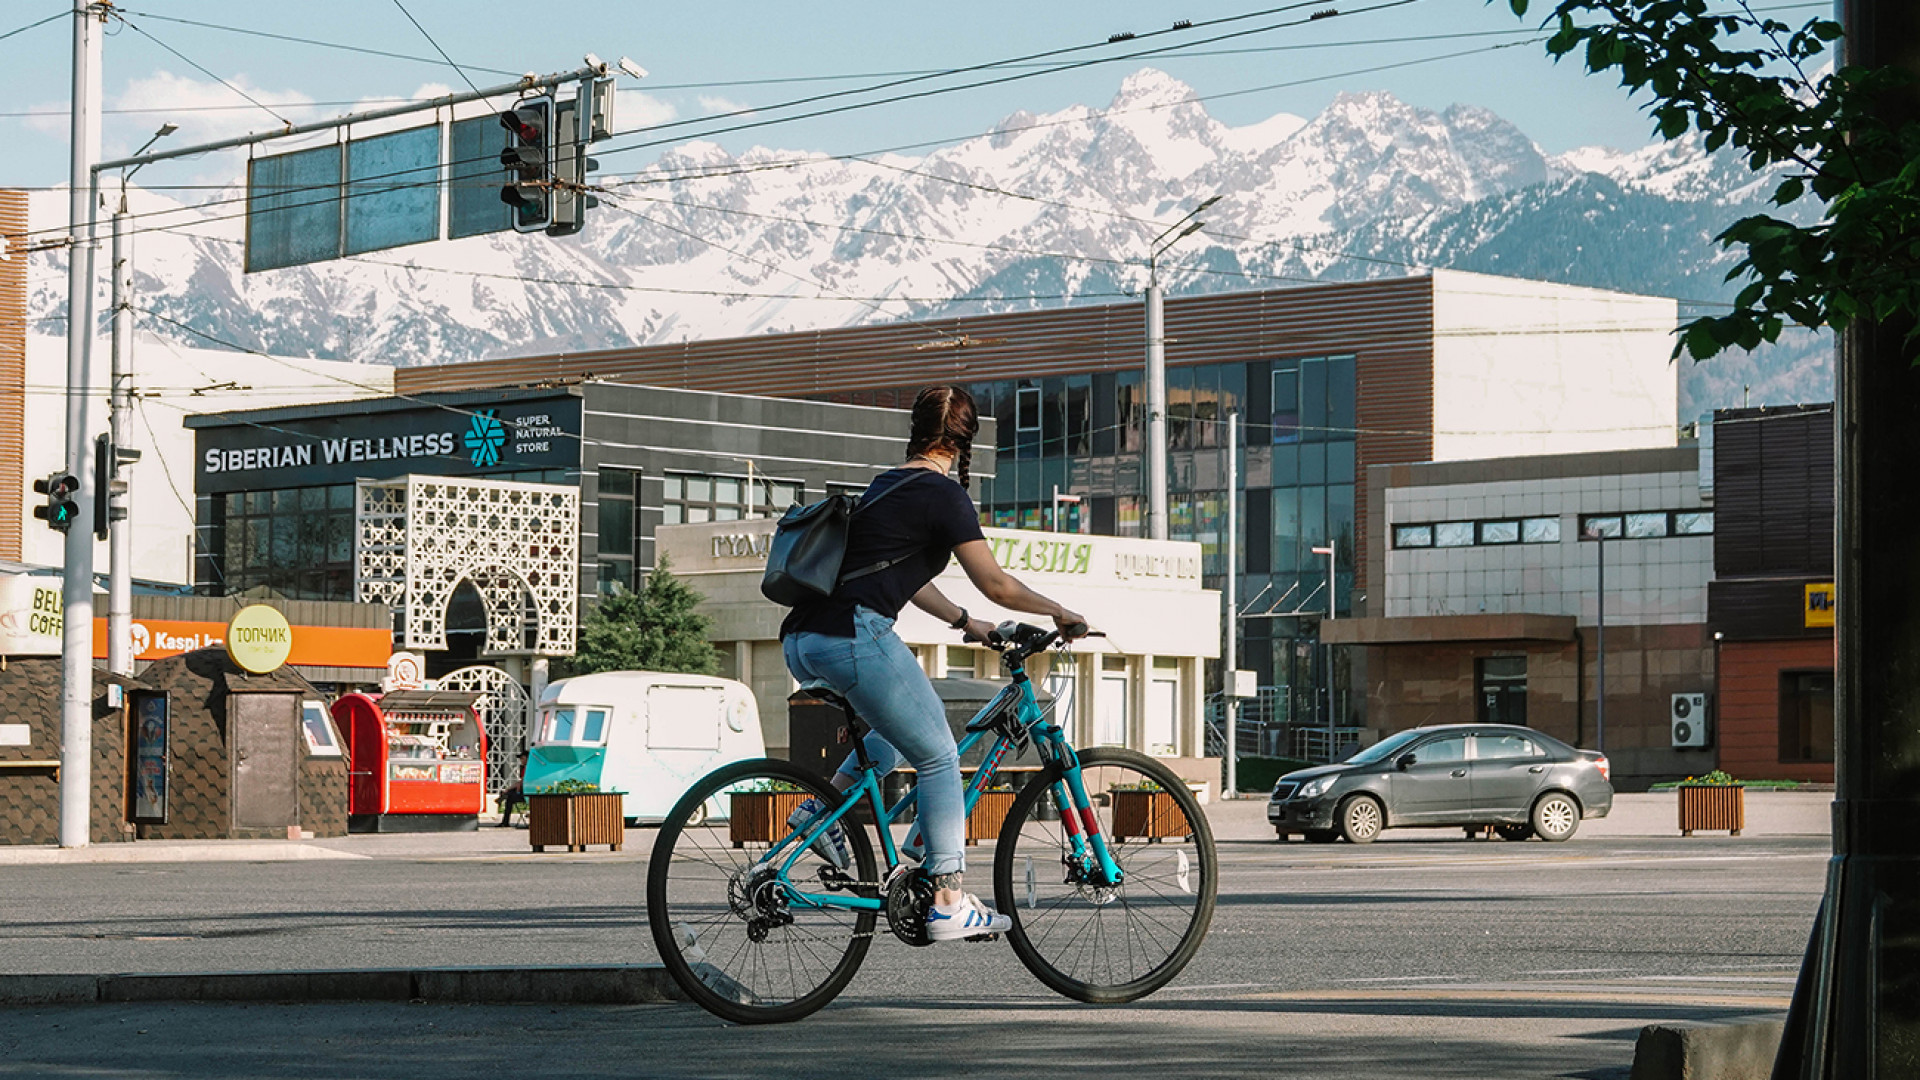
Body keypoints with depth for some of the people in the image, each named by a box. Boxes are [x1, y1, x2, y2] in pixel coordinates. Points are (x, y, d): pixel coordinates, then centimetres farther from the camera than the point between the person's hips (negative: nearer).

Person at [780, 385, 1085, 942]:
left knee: (917, 718, 29)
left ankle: (822, 805, 15)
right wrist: (1059, 613, 12)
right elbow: (996, 585, -2)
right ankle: (949, 903, 3)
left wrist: (966, 622, 39)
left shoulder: (886, 485, 23)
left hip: (801, 644, 8)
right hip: (853, 636, -8)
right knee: (939, 757, 4)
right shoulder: (942, 494, -3)